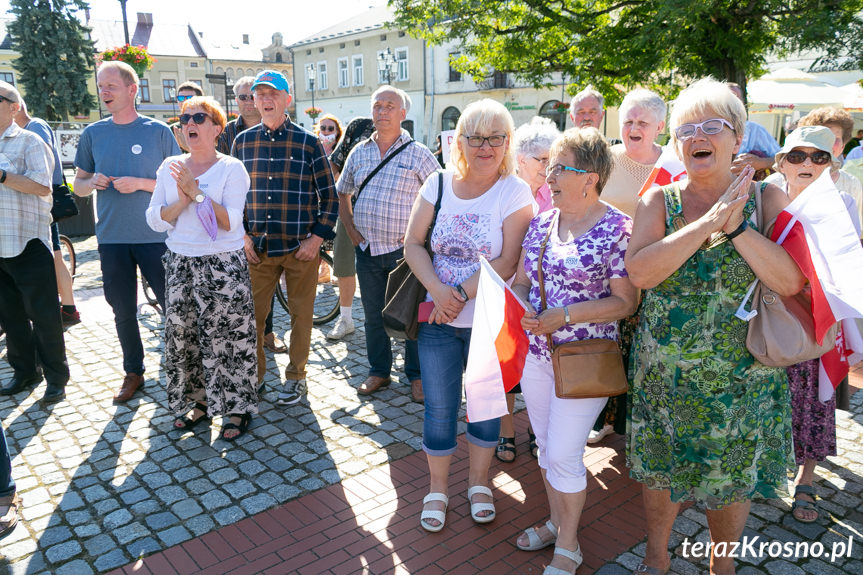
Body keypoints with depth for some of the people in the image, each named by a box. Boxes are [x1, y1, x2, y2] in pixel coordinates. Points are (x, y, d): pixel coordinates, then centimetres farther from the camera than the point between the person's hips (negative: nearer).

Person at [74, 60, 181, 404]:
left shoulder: (158, 131, -2)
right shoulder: (93, 133, 7)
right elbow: (78, 185, 13)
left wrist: (141, 183, -16)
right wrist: (92, 182, -10)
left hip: (155, 236, -3)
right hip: (111, 237, 3)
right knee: (123, 311, 11)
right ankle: (133, 372, 27)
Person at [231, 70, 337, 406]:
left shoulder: (308, 142, -1)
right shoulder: (242, 142, 7)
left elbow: (329, 196, 0)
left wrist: (317, 238, -7)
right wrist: (241, 235, 3)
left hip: (301, 247, -2)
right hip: (257, 248, 3)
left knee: (301, 314, 7)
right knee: (251, 315, 7)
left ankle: (295, 377, 24)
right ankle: (254, 372, 27)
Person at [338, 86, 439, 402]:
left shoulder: (418, 154, -4)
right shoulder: (359, 153, 9)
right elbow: (342, 194, 20)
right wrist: (352, 232, 9)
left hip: (405, 250, -4)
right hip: (367, 249, 4)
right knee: (373, 315, 13)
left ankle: (417, 375, 20)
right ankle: (379, 371, 29)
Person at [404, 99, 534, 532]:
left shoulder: (514, 192, -9)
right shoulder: (439, 184, 1)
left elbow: (508, 262, -16)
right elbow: (413, 244, -2)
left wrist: (461, 294, -18)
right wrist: (437, 289, -17)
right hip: (438, 320, 2)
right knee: (439, 408, 8)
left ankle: (478, 482, 36)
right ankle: (437, 488, 30)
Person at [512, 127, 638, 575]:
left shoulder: (617, 229, -13)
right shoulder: (541, 222, 5)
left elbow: (625, 302, -15)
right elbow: (520, 281, 12)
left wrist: (564, 315, -22)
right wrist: (524, 309, -9)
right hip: (537, 353, 6)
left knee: (564, 455, 0)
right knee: (547, 448, 19)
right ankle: (556, 522, 42)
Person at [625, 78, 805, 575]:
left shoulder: (767, 199, -3)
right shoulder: (659, 201, -2)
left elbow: (791, 281, -16)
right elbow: (640, 272, -19)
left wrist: (737, 226, -22)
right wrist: (709, 221, -22)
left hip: (741, 379, 0)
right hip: (662, 373, 1)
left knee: (731, 478, 15)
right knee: (659, 470, 15)